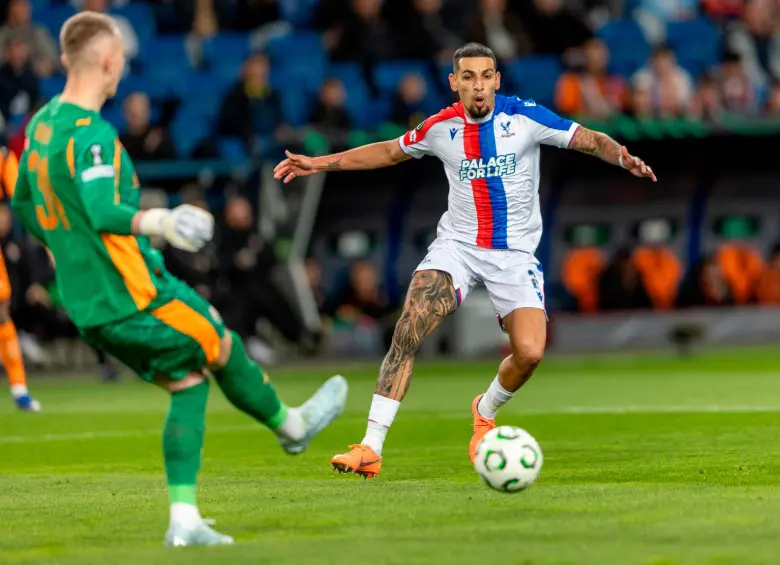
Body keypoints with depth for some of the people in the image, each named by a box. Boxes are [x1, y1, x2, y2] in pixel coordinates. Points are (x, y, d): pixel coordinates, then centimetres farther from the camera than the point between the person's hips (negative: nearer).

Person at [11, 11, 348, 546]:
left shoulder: (41, 125, 9)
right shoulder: (91, 134, -20)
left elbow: (25, 206, 22)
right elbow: (102, 212, -34)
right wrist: (155, 222, -45)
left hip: (86, 301, 9)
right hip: (136, 296, -9)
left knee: (189, 382, 13)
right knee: (222, 349, 12)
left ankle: (184, 520, 7)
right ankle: (291, 425, 36)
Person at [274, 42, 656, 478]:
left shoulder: (524, 116, -9)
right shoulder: (442, 127, 1)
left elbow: (589, 140, -9)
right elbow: (390, 152, 18)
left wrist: (623, 157, -31)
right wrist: (321, 164, 18)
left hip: (515, 254, -1)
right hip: (457, 246, 1)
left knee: (530, 352, -19)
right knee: (409, 327, -22)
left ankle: (486, 411, 18)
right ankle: (371, 449, -21)